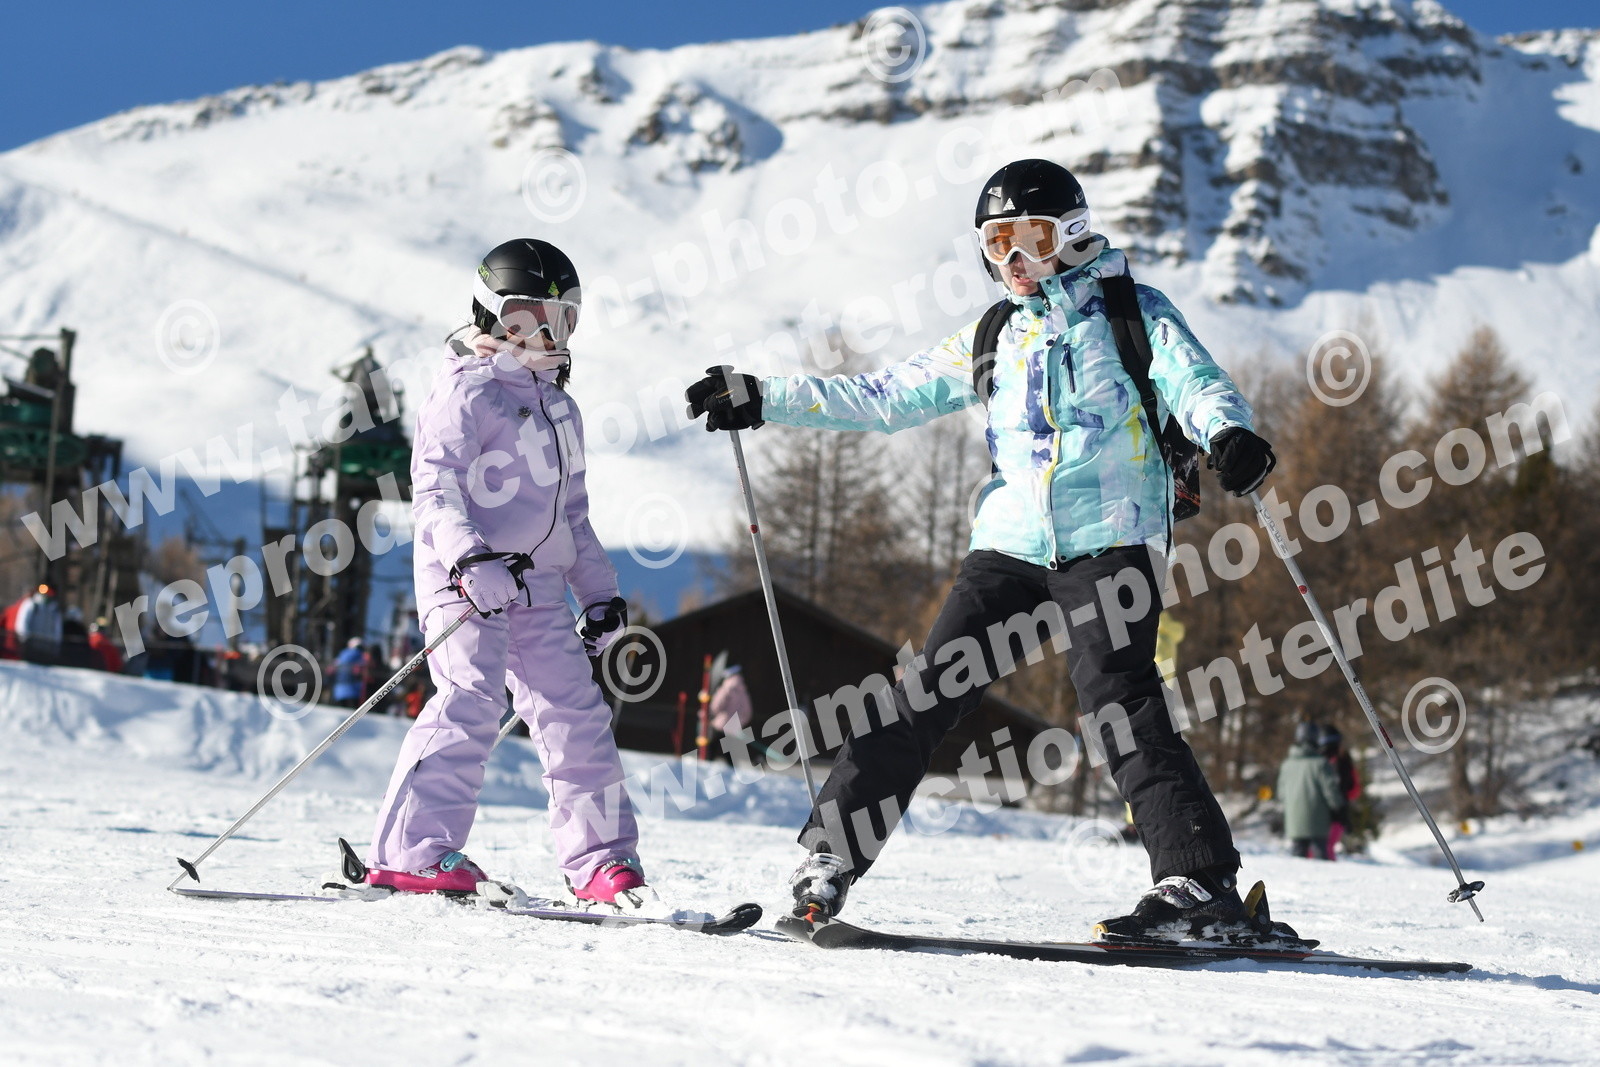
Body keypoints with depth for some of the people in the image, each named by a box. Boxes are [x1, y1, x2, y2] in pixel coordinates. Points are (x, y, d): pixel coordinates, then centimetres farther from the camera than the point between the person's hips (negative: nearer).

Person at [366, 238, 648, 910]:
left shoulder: (559, 407, 23)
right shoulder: (467, 390, -3)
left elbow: (572, 513, 29)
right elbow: (433, 486, -14)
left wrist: (599, 591, 22)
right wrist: (468, 557, -29)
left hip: (538, 586, 8)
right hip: (465, 578, -7)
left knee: (575, 714, 2)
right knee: (472, 702, -22)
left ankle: (599, 860, 10)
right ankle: (410, 852, -22)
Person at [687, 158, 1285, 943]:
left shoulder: (1134, 312, 5)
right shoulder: (993, 340, 18)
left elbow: (1191, 381, -10)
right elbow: (883, 397, 21)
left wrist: (1229, 435, -34)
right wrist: (766, 399, 16)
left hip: (1107, 539, -4)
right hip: (1011, 542, 5)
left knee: (1119, 702, -17)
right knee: (926, 693, -2)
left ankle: (1202, 886, -16)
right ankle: (830, 854, 3)